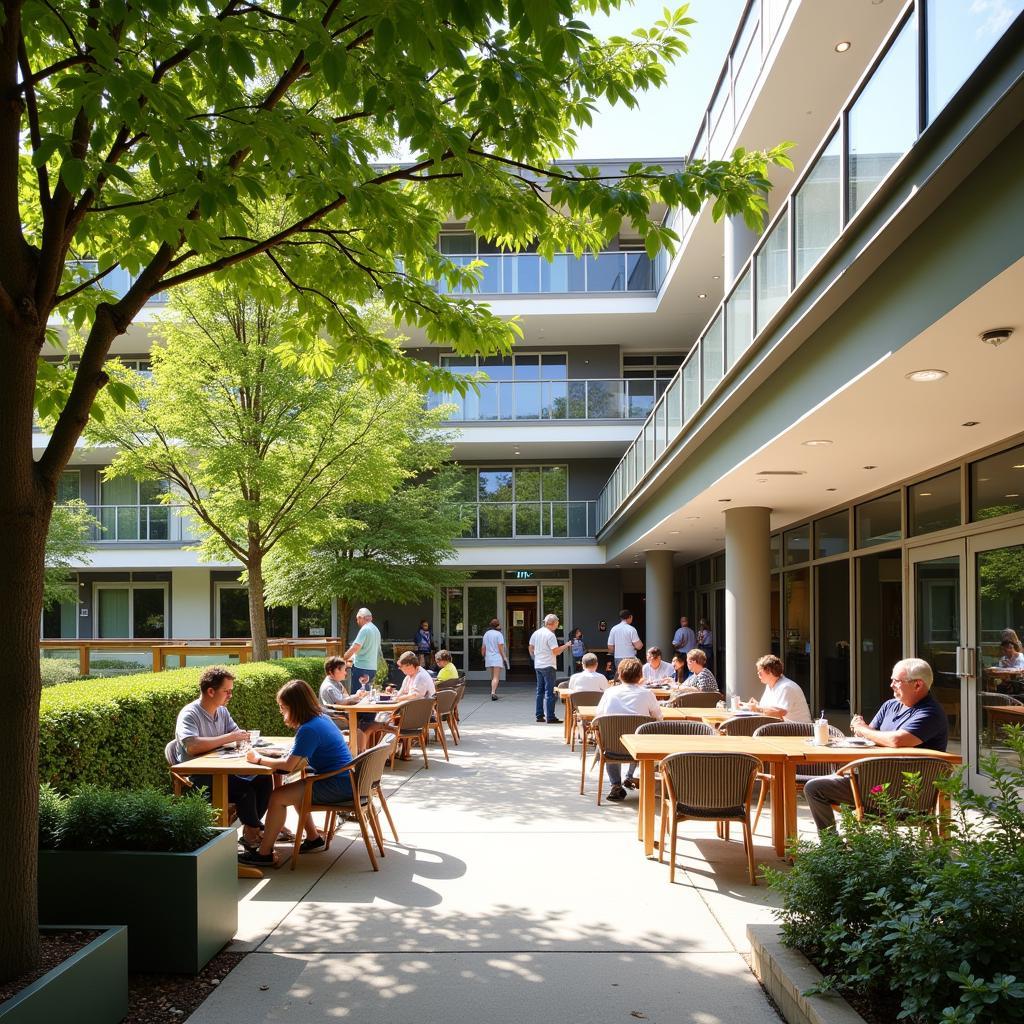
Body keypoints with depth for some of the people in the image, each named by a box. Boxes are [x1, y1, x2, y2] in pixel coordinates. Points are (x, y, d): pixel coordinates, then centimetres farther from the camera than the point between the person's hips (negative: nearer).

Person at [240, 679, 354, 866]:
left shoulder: (308, 729, -20)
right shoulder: (321, 718, 9)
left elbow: (288, 765, -22)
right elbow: (296, 755, 21)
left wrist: (259, 759, -10)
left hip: (337, 786, -10)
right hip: (344, 780, 10)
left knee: (277, 797, -8)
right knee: (292, 789, 25)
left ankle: (265, 853, 1)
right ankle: (313, 838, 29)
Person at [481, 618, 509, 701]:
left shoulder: (486, 634, 11)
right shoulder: (498, 634, -8)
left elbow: (483, 648, 14)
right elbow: (500, 647, -13)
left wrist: (484, 657, 22)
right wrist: (504, 658, -8)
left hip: (489, 658, 6)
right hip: (497, 658, -6)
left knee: (493, 677, 17)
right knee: (496, 677, -7)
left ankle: (494, 692, 19)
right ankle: (493, 693, -20)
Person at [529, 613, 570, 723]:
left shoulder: (536, 633, 8)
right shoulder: (550, 635, -15)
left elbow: (531, 649, 15)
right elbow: (556, 652, -18)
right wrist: (565, 645, -5)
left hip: (538, 665, 8)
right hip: (548, 666, -8)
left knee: (540, 691, 13)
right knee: (550, 692, -4)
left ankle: (540, 715, 16)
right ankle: (550, 717, -4)